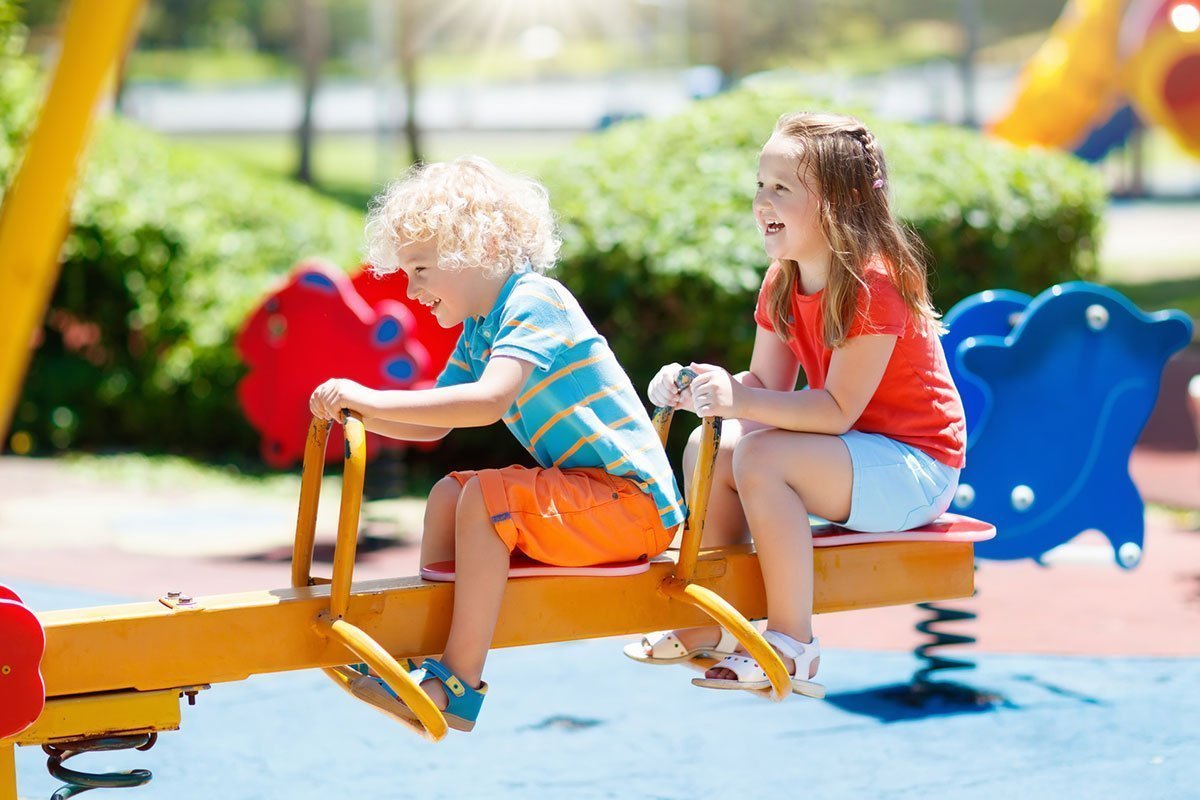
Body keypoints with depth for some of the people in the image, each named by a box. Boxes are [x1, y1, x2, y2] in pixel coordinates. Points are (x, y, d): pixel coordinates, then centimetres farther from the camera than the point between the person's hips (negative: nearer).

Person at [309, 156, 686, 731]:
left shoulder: (534, 300, -17)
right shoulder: (477, 330, 13)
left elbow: (488, 402, -33)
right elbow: (433, 425, 19)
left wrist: (371, 398, -31)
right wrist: (357, 412, 1)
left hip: (636, 500, -10)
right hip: (592, 495, 10)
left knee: (485, 497, -23)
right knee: (448, 493, 10)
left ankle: (459, 685, -21)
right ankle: (429, 641, 8)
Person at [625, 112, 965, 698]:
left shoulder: (874, 285, -23)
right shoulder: (782, 283, 4)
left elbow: (836, 409, -27)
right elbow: (767, 385, 3)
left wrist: (739, 400, -36)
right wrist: (700, 389, -16)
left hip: (916, 466, -9)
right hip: (853, 455, 9)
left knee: (762, 458, -28)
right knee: (712, 449, 0)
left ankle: (793, 646, -20)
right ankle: (711, 623, 5)